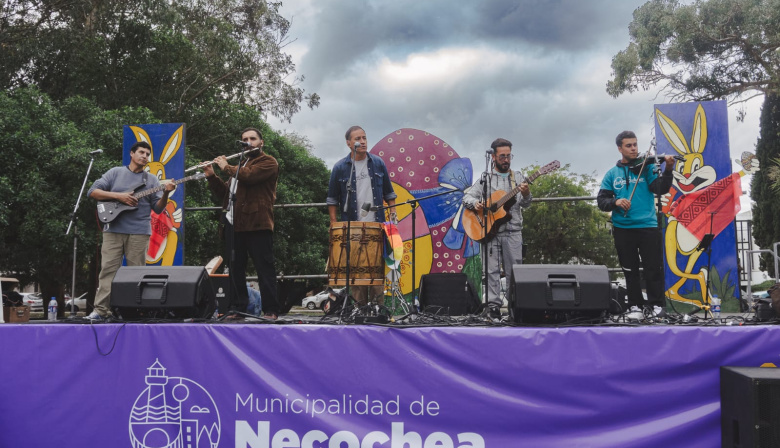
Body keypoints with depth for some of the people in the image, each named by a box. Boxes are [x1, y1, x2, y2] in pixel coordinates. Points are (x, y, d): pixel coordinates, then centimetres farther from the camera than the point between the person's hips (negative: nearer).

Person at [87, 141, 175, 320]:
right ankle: (101, 309, -1)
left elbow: (158, 208, 5)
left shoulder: (151, 179, 12)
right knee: (108, 269, -3)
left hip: (139, 232, 1)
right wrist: (118, 195, -10)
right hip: (113, 229, -1)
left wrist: (166, 193, -15)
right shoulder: (115, 173, 10)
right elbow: (92, 192, 2)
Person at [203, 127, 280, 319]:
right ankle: (237, 307, 16)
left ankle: (272, 310, -3)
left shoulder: (268, 162, 1)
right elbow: (224, 192, 27)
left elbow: (249, 175, -18)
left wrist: (226, 167, -3)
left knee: (264, 268, -6)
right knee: (235, 268, 8)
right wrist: (211, 176, 12)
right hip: (234, 224, 8)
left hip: (257, 224, -8)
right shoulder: (240, 164, 27)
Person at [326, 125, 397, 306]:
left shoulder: (378, 163, 8)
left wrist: (393, 213, 4)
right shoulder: (340, 168, 1)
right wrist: (334, 224, -1)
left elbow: (388, 192, 15)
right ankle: (359, 306, 9)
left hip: (376, 225, 2)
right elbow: (332, 199, 5)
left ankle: (378, 305, 9)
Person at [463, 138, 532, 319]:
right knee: (492, 270, -1)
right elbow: (467, 197, 6)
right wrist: (475, 203, -16)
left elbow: (525, 204, 2)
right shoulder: (485, 179, 9)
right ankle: (493, 305, 4)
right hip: (490, 231, -1)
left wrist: (526, 194, -21)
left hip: (513, 231, 1)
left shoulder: (517, 177, 11)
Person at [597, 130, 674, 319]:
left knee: (654, 268, 0)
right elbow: (601, 201, 3)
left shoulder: (646, 167, 4)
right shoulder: (612, 173, 9)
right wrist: (615, 201, -17)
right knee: (630, 270, 8)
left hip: (648, 226, -2)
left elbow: (661, 189, -10)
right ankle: (635, 306, 16)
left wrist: (668, 170, -26)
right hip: (622, 228, 2)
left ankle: (657, 305, 12)